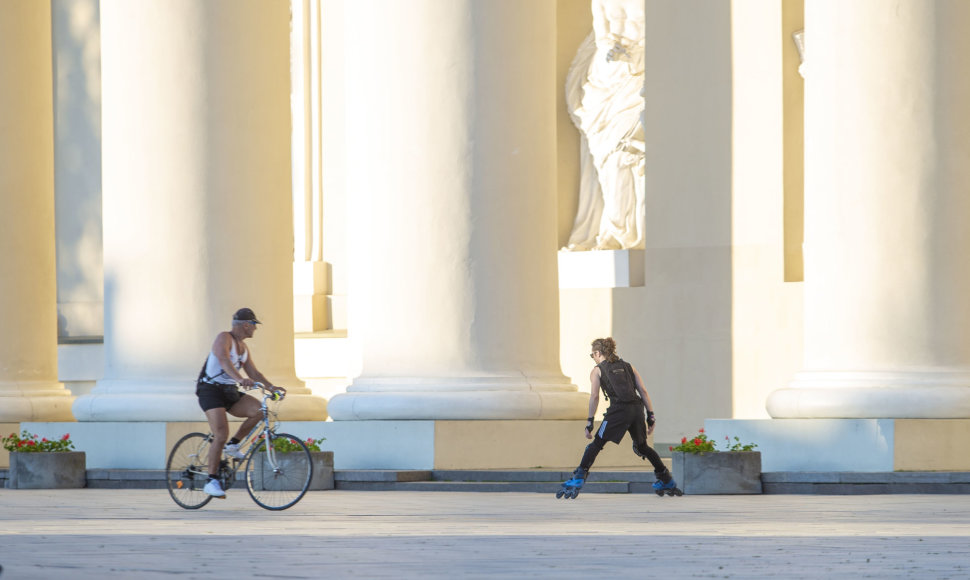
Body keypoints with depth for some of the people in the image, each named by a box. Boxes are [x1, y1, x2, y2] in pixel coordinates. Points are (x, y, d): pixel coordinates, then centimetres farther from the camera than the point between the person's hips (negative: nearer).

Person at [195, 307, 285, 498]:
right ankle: (212, 481, -13)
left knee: (259, 410, -16)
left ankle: (233, 445, -1)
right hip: (211, 390, -8)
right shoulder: (224, 338, -12)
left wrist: (271, 387, 1)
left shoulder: (243, 347, 15)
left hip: (230, 392, 8)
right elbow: (224, 360, -31)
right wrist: (240, 379, -46)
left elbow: (254, 372, 16)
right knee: (221, 435, -21)